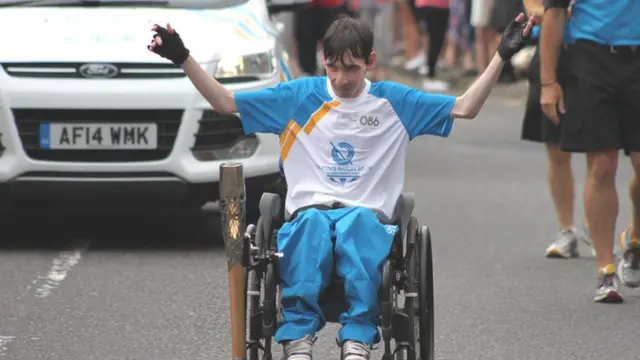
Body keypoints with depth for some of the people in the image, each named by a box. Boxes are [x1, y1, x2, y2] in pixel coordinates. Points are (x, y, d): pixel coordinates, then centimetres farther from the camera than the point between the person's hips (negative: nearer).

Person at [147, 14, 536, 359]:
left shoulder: (395, 102, 16)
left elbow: (464, 108, 14)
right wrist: (184, 59, 5)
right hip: (308, 214, 0)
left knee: (358, 220, -39)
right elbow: (226, 102, 14)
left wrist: (501, 56, 6)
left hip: (368, 217, 0)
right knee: (313, 220, -39)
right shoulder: (300, 97, 15)